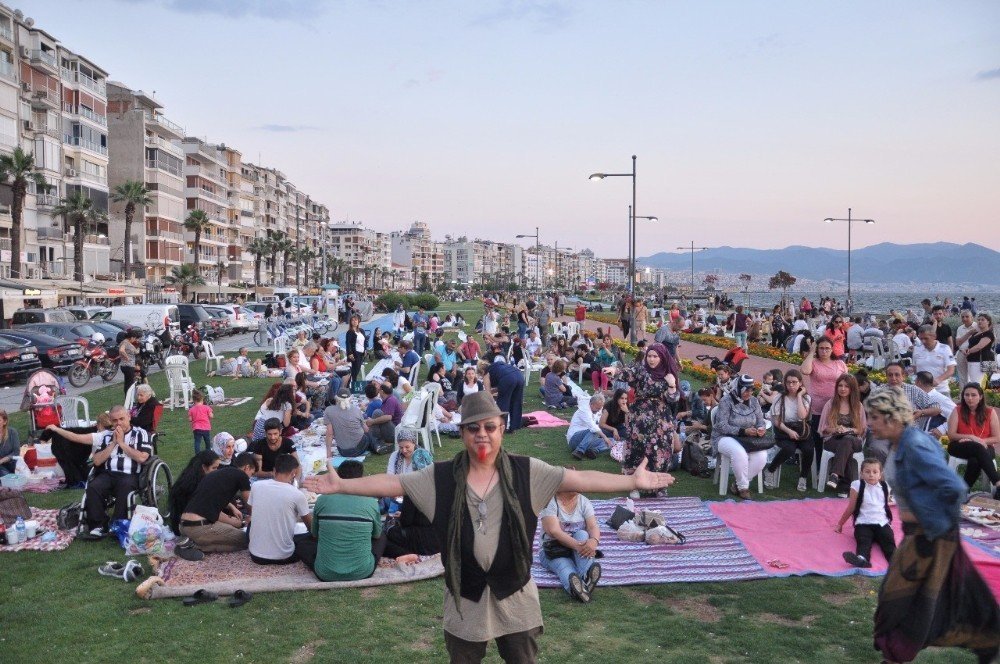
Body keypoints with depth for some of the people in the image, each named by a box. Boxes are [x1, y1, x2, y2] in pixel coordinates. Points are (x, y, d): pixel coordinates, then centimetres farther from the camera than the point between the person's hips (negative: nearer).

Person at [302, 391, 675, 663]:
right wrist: (341, 485, -15)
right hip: (465, 595, 1)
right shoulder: (441, 478, -7)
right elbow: (391, 483, -8)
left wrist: (632, 481, -23)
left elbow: (581, 480, -15)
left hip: (514, 593, 0)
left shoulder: (526, 472, -10)